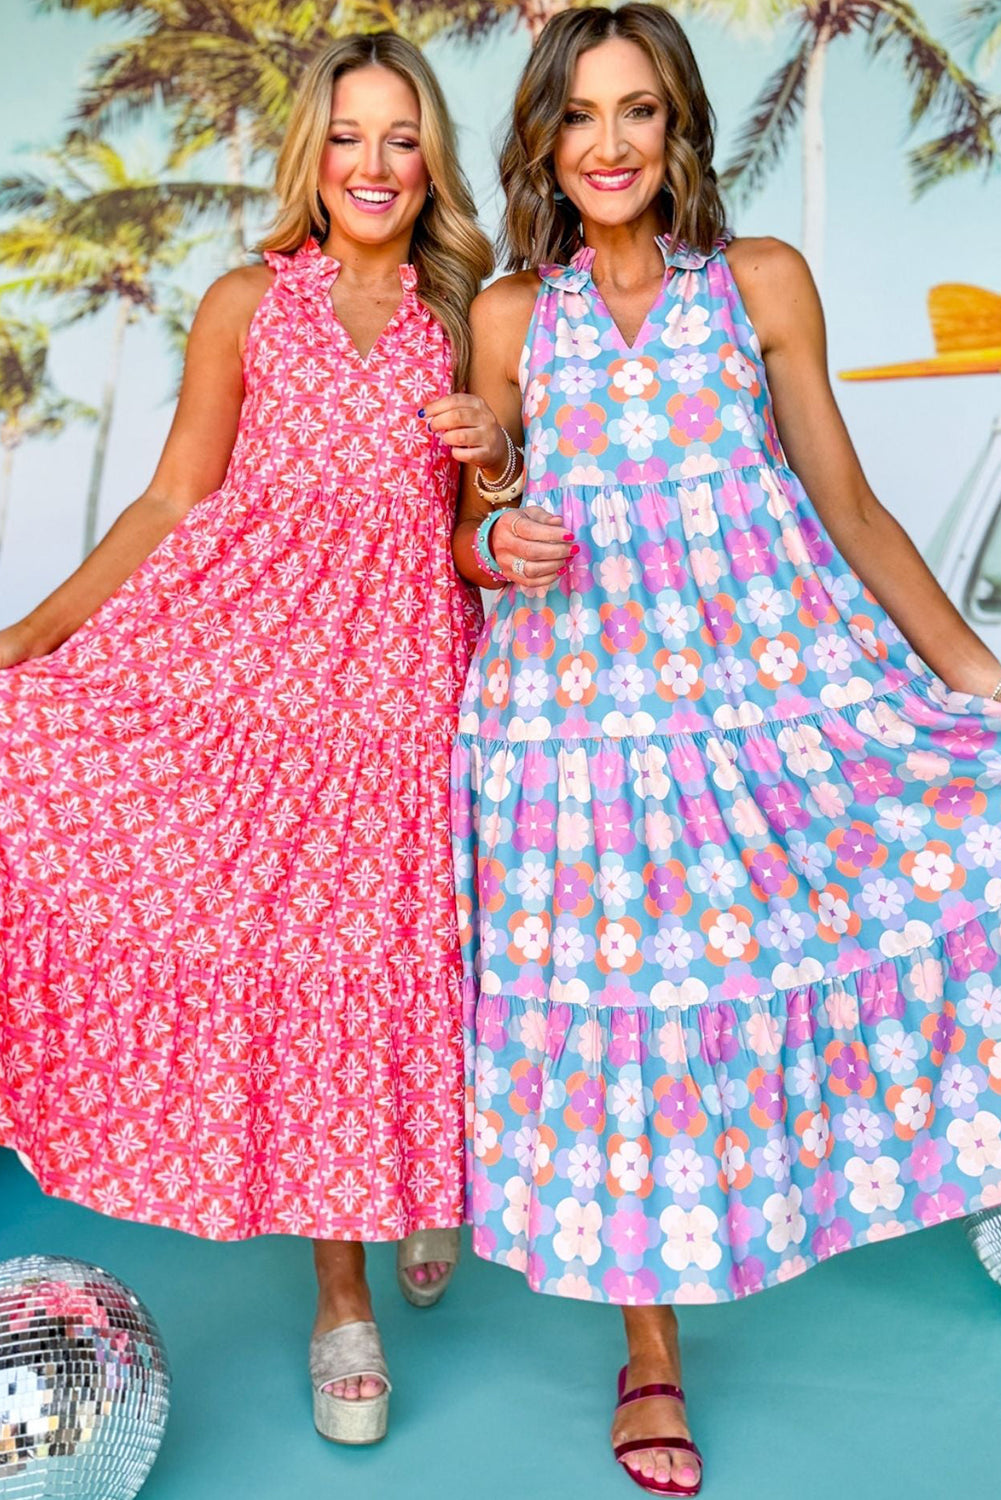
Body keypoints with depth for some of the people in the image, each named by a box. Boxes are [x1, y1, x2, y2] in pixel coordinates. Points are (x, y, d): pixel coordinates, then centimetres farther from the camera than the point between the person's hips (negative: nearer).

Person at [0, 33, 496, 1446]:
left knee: (382, 942, -1)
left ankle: (429, 1180, 31)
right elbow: (173, 502, 7)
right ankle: (340, 1289, 6)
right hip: (251, 638, 0)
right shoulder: (249, 303, 10)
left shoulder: (468, 319, 13)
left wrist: (497, 451, -5)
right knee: (283, 936, -9)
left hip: (402, 654, 1)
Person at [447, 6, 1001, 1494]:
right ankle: (651, 1357, 21)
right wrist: (495, 545, -11)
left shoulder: (766, 282, 6)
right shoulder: (510, 315, 7)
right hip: (588, 693, 0)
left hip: (776, 674, 1)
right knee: (618, 1009, 3)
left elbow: (847, 502, 7)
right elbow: (468, 526, 13)